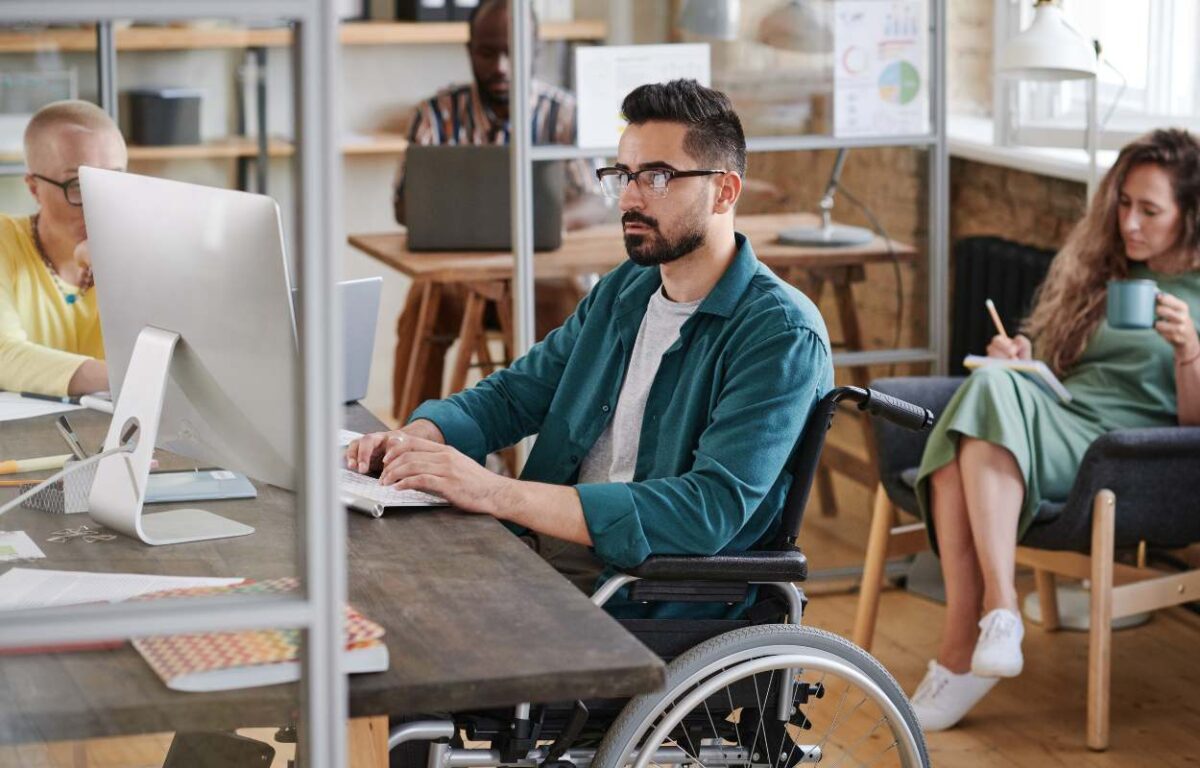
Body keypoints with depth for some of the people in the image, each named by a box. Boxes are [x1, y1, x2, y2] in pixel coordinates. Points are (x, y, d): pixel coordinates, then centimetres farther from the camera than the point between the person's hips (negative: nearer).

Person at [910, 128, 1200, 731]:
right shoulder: (1103, 270, 28)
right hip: (1050, 425, 5)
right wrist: (1020, 357, 10)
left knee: (991, 390, -35)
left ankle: (975, 634, -44)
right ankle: (977, 632, -43)